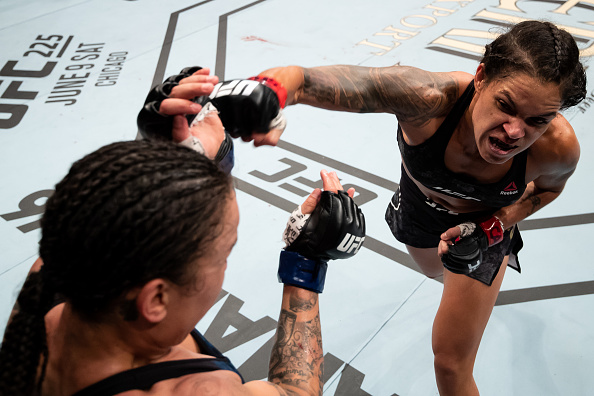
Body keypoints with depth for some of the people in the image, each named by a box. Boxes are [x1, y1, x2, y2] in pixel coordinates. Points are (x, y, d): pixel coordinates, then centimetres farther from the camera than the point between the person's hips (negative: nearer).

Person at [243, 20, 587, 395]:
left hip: (486, 219, -1)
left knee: (452, 364, 1)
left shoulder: (558, 146, -35)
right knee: (435, 269, 38)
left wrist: (498, 224, -25)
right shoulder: (430, 98, -44)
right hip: (419, 205, 2)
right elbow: (304, 79, -55)